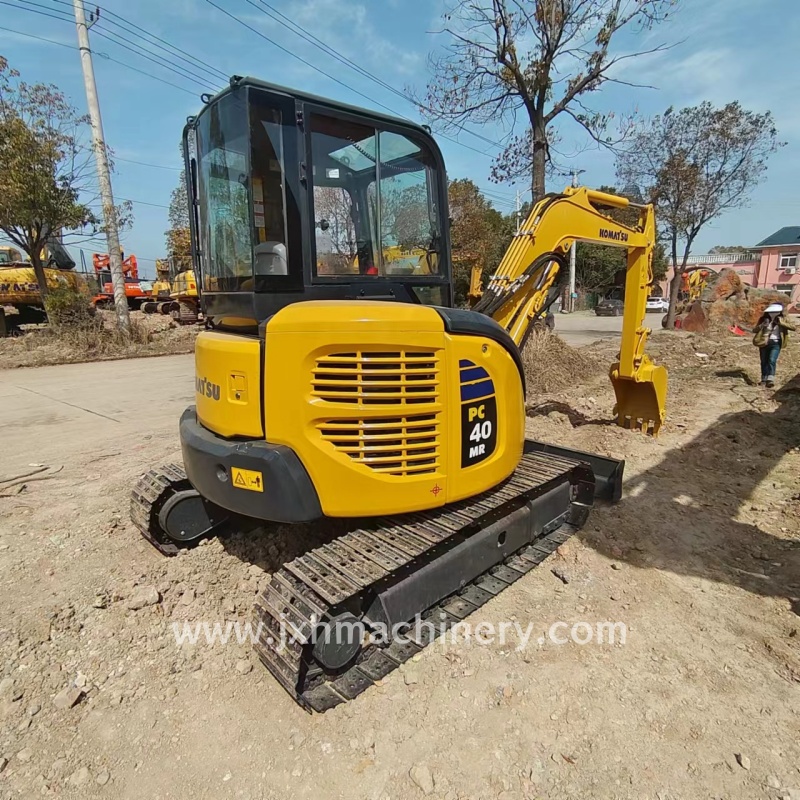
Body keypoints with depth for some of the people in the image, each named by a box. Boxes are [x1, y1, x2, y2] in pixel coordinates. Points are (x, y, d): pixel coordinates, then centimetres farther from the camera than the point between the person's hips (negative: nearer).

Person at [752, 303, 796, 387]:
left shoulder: (782, 319, 2)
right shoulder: (763, 319, 3)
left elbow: (793, 327, -10)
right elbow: (754, 330, 2)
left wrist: (781, 323, -18)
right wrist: (762, 325, -15)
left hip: (776, 343, -2)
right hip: (764, 343, 2)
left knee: (772, 360, -17)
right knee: (764, 362, 9)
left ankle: (770, 380, -24)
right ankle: (764, 379, 21)